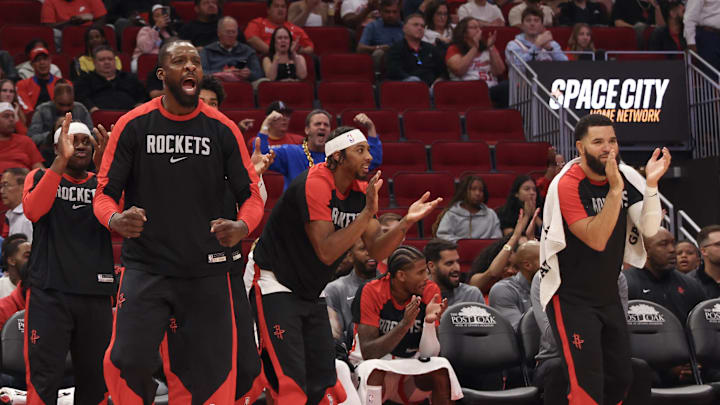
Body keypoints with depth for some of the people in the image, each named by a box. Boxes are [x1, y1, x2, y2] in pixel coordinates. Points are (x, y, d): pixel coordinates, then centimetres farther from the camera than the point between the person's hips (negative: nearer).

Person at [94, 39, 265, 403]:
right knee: (128, 363, -17)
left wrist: (241, 227, -18)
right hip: (146, 266, -1)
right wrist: (115, 220, -24)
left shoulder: (222, 129, 3)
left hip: (207, 271, 2)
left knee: (211, 371, 1)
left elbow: (251, 195, 5)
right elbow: (105, 192, 0)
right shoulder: (133, 125, -1)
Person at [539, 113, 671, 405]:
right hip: (572, 300, -7)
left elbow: (650, 229, -5)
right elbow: (596, 239, -28)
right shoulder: (568, 184, -20)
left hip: (608, 296, 7)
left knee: (621, 378, 12)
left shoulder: (624, 175, -1)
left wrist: (651, 184, -18)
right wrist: (615, 190, -32)